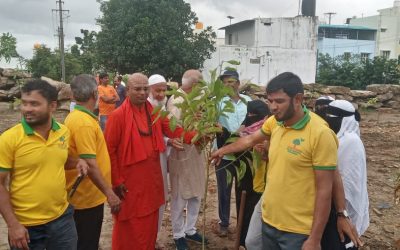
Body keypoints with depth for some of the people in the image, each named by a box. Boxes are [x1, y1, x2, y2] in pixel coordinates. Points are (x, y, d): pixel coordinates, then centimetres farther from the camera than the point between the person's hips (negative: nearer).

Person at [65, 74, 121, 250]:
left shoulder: (74, 116, 7)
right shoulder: (84, 123, -23)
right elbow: (90, 164, -28)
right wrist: (109, 193, -24)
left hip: (82, 194, 9)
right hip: (88, 197, -9)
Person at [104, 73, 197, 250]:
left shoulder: (154, 113, 6)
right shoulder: (118, 115, -12)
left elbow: (174, 130, -2)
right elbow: (109, 150, -11)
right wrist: (116, 181, -12)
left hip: (151, 179, 5)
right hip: (128, 183, -5)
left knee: (149, 223, 18)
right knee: (129, 227, 9)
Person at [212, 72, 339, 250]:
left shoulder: (320, 134, -19)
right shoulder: (274, 122, -1)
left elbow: (324, 190, -17)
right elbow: (250, 140, 20)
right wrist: (223, 150, 33)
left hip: (298, 230, -6)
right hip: (269, 220, 6)